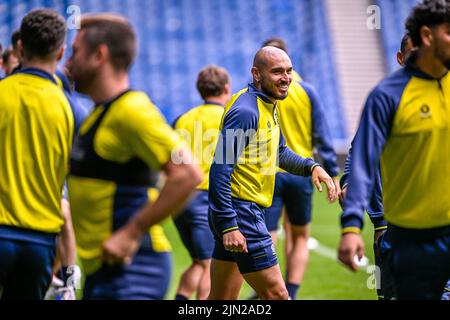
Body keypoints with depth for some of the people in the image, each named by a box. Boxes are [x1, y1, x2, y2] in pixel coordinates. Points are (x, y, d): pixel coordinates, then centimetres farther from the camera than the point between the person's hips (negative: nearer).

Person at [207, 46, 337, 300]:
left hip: (250, 210, 10)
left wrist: (311, 167, 9)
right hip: (240, 212, -10)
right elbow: (220, 170, -22)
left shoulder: (268, 106, 13)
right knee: (276, 295, -7)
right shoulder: (245, 110, -17)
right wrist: (229, 226, -26)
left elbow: (280, 153, 28)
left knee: (222, 299, 14)